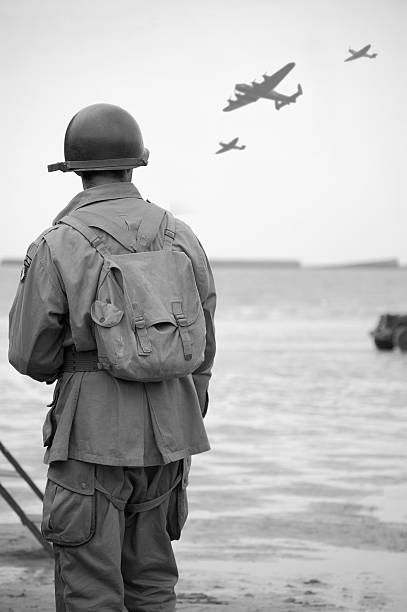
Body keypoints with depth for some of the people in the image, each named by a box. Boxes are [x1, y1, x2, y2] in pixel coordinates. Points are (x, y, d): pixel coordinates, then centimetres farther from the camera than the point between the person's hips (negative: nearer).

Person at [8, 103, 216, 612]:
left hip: (94, 435, -5)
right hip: (165, 436, 5)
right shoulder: (181, 238, 4)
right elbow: (201, 349, 10)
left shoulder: (56, 246, -10)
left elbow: (30, 356, -5)